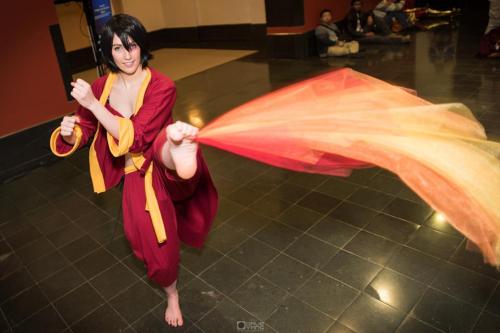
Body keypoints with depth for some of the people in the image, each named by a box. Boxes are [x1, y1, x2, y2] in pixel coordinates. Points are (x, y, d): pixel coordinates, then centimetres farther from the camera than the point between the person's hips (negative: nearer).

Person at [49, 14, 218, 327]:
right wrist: (69, 133, -15)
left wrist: (93, 104, -26)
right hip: (137, 177, 4)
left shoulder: (161, 86, -14)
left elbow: (134, 138, -21)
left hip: (162, 165, -3)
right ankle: (172, 295, 39)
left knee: (167, 144, -40)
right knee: (156, 246, 11)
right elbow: (82, 132, 9)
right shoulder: (100, 87, 0)